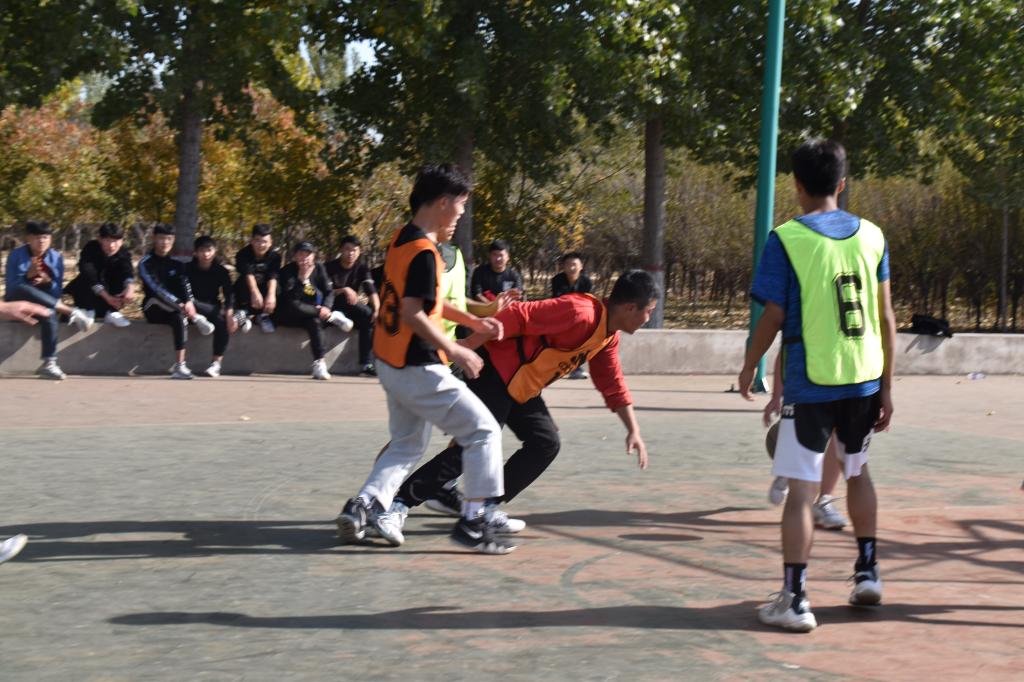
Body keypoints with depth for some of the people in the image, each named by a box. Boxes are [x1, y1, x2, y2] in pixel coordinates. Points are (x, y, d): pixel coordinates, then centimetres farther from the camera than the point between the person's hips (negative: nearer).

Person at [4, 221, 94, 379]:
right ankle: (72, 312, -39)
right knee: (22, 289, -39)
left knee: (50, 316, -37)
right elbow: (11, 287, -13)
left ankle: (49, 364, -36)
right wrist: (28, 275, -28)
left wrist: (47, 281, -21)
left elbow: (57, 292, 0)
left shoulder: (56, 258, 0)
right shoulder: (16, 255, -7)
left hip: (43, 305, 2)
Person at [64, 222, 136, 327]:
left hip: (108, 288, 3)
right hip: (85, 291, -3)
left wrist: (130, 288, -56)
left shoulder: (124, 253, -14)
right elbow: (89, 275, -37)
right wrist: (107, 297, -48)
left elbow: (128, 271, -33)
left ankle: (111, 312, -19)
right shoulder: (91, 249, -24)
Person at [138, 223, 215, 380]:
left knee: (180, 317, -31)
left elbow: (185, 284, -9)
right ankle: (196, 319, -36)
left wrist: (189, 302, -32)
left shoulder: (176, 263, 9)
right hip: (154, 308, -4)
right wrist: (179, 304, -35)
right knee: (156, 297, -36)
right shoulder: (146, 263, -7)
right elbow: (156, 288, -22)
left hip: (175, 310, 4)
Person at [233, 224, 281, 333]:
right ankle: (242, 311, -15)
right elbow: (248, 274, -36)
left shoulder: (275, 256, -14)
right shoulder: (243, 254, -19)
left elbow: (273, 277, -29)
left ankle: (263, 314, -9)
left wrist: (271, 295, -47)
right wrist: (255, 292, -54)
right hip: (246, 292, -2)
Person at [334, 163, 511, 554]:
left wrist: (473, 322, 15)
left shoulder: (401, 240, 8)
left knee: (407, 444, 23)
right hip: (417, 368, -9)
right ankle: (473, 523, -1)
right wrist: (456, 352, -19)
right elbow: (413, 314, -26)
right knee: (483, 432, 0)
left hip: (389, 363, 9)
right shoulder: (424, 253, -20)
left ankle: (362, 506, 10)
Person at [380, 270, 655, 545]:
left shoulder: (609, 338, 8)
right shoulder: (580, 313, -23)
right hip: (496, 374, -10)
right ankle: (400, 504, -14)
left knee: (546, 444, 6)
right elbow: (519, 316, -27)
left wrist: (633, 431, 20)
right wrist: (465, 347, -28)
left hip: (524, 390, 10)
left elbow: (614, 387, 21)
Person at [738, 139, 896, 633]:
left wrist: (748, 368, 8)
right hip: (864, 380, 4)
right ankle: (867, 572, 31)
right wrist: (886, 386, 10)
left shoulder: (785, 240, -9)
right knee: (857, 472, 25)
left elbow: (773, 318, -9)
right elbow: (885, 317, 4)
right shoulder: (871, 235, 3)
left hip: (810, 385, -4)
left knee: (801, 490, -1)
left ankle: (794, 600, -2)